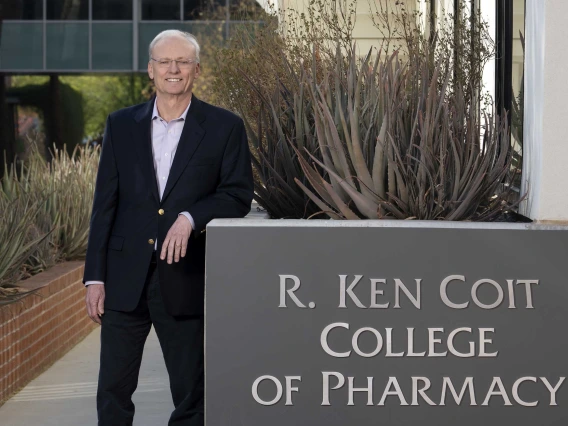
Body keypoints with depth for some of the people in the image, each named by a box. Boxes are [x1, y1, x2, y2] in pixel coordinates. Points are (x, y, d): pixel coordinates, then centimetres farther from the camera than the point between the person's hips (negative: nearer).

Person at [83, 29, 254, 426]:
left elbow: (239, 195, -1)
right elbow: (105, 203, 6)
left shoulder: (225, 127, 1)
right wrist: (95, 276, 2)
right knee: (113, 391, 5)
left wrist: (191, 218, -19)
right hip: (125, 278, 2)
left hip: (185, 281, -2)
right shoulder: (121, 124, 8)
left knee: (191, 394, 8)